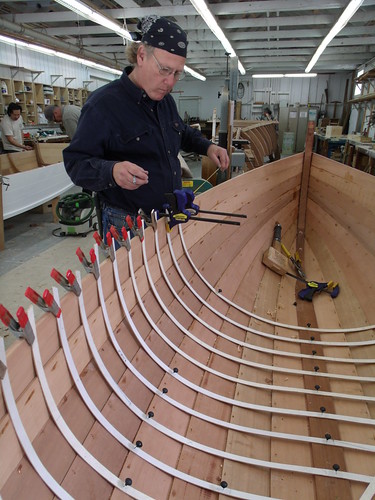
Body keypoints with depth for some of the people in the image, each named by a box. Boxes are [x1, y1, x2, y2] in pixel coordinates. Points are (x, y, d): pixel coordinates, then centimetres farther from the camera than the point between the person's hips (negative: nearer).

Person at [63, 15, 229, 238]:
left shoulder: (166, 100, 7)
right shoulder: (103, 104, -17)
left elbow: (183, 133, 25)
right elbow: (76, 162, -17)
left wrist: (207, 146, 7)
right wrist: (112, 171, -37)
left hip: (171, 216, 7)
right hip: (127, 224, -7)